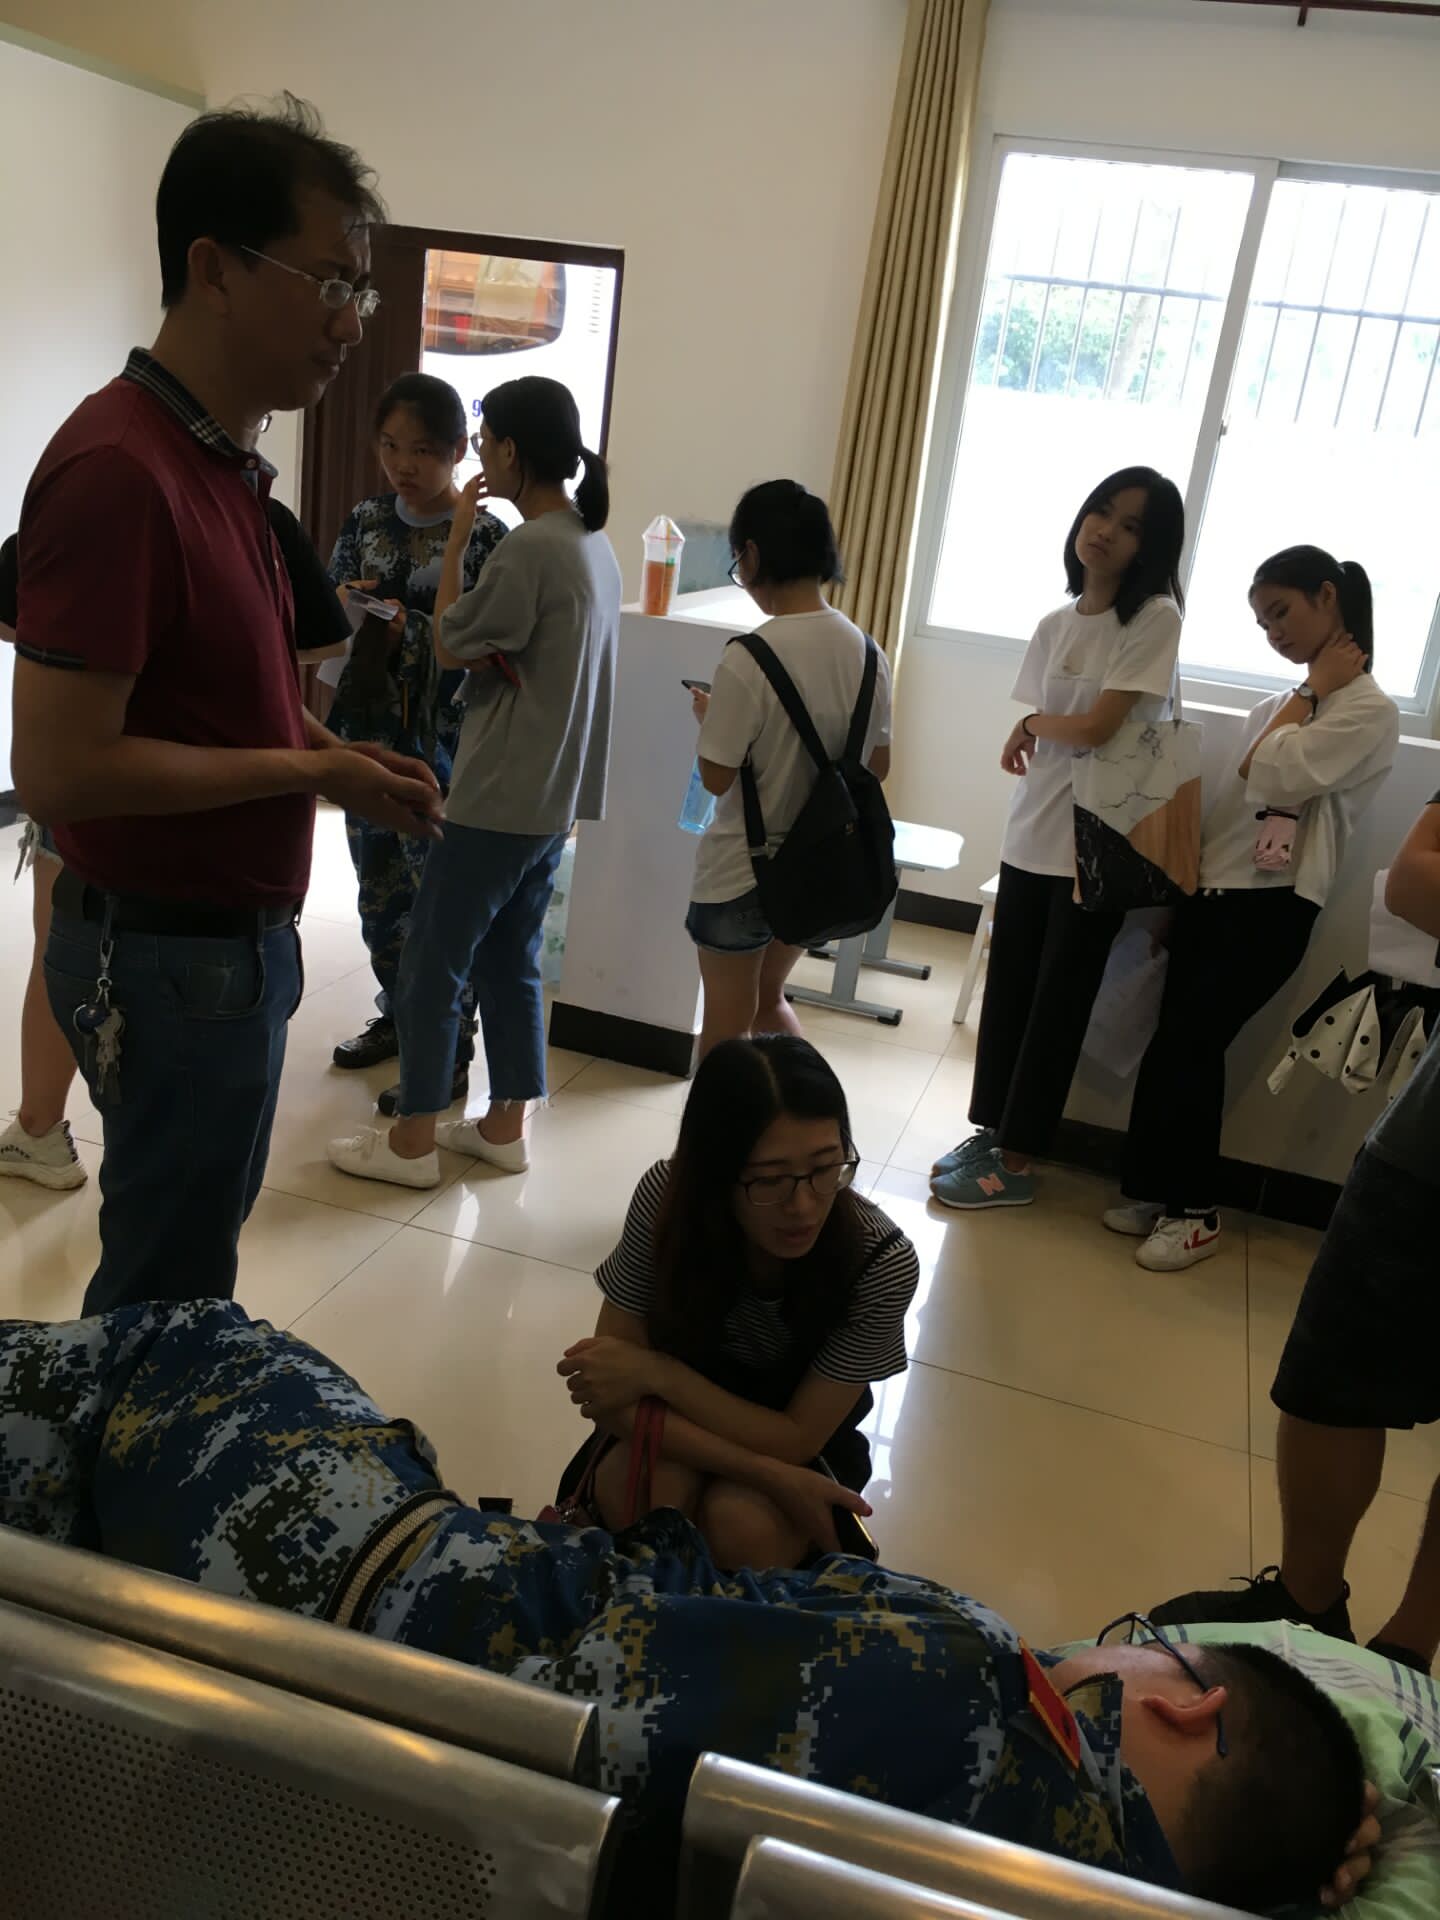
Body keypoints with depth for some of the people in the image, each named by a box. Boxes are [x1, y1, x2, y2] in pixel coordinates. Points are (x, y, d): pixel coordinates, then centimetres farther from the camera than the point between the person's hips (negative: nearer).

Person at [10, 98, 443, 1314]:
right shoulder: (119, 470, -22)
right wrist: (310, 771, -16)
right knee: (169, 1280, 8)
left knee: (199, 1242, 23)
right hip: (173, 954, -9)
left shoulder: (223, 462, 9)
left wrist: (333, 754, 1)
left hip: (231, 932, 9)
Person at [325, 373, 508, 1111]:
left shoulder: (486, 538, -9)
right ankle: (398, 1017, 36)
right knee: (379, 890, 16)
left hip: (442, 747, -6)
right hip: (366, 732, 6)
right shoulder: (365, 521, 7)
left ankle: (448, 1056, 15)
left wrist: (409, 633, -25)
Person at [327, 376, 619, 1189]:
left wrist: (456, 541, -2)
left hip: (501, 797, -9)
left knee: (433, 963, 2)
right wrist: (492, 659, 3)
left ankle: (413, 1141, 11)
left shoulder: (529, 547, -19)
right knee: (510, 961, 16)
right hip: (557, 795, 9)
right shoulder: (597, 544, 10)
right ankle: (506, 1126, 24)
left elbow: (451, 647, -8)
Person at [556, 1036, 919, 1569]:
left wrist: (658, 1373, -29)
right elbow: (610, 1388, -23)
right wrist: (770, 1474, -31)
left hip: (802, 1441, 0)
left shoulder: (882, 1263, -31)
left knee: (739, 1522, -30)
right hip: (689, 1420, 1)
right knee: (627, 1490, -30)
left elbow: (796, 1439, -22)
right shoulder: (668, 1197, -28)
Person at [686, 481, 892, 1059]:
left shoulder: (750, 658, -22)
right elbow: (877, 766, 5)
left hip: (742, 870, -6)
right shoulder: (864, 650, -3)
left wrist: (708, 715, 0)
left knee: (727, 1024, 13)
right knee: (768, 998, 27)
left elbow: (717, 777, -17)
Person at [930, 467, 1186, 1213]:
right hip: (1029, 836, 6)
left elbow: (1097, 727, -17)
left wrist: (1036, 723, 1)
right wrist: (1025, 731, -7)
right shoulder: (1055, 624, 9)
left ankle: (1018, 1160, 16)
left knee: (1057, 1005, 4)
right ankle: (992, 1133, 26)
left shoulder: (1156, 617, -10)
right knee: (1006, 992, 10)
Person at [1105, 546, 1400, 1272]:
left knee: (1186, 1048, -7)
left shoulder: (1370, 711, -8)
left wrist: (1313, 689, -6)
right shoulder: (1278, 705, 18)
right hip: (1213, 891, 7)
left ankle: (1194, 1212, 8)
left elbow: (1272, 777, -19)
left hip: (1270, 908, -7)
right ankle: (1154, 1190, 18)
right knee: (1180, 1047, 6)